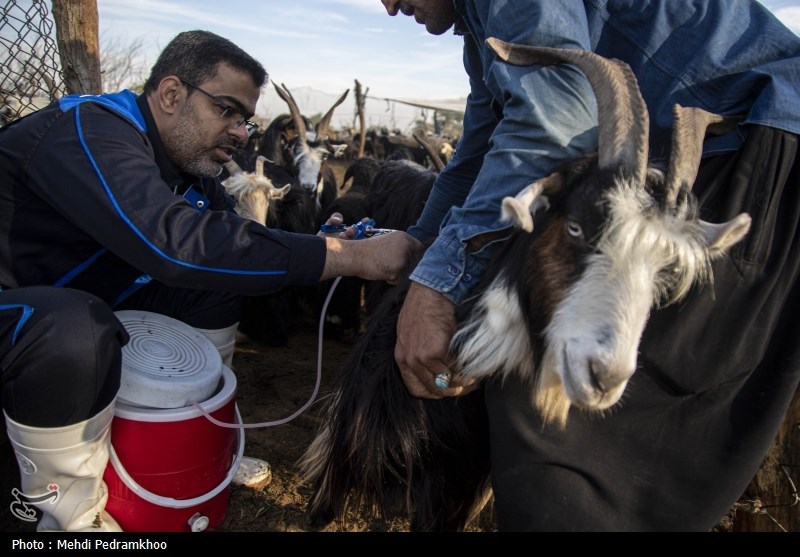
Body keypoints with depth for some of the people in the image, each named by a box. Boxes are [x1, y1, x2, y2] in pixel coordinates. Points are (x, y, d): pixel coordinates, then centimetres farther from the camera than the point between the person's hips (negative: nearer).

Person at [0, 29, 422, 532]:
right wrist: (354, 256, -41)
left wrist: (323, 248, -17)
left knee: (220, 280, 0)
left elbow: (236, 238, 4)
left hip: (80, 295, 8)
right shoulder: (90, 132, -27)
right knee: (75, 334, -38)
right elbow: (176, 243, -43)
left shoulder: (189, 158, 0)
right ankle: (71, 515, -11)